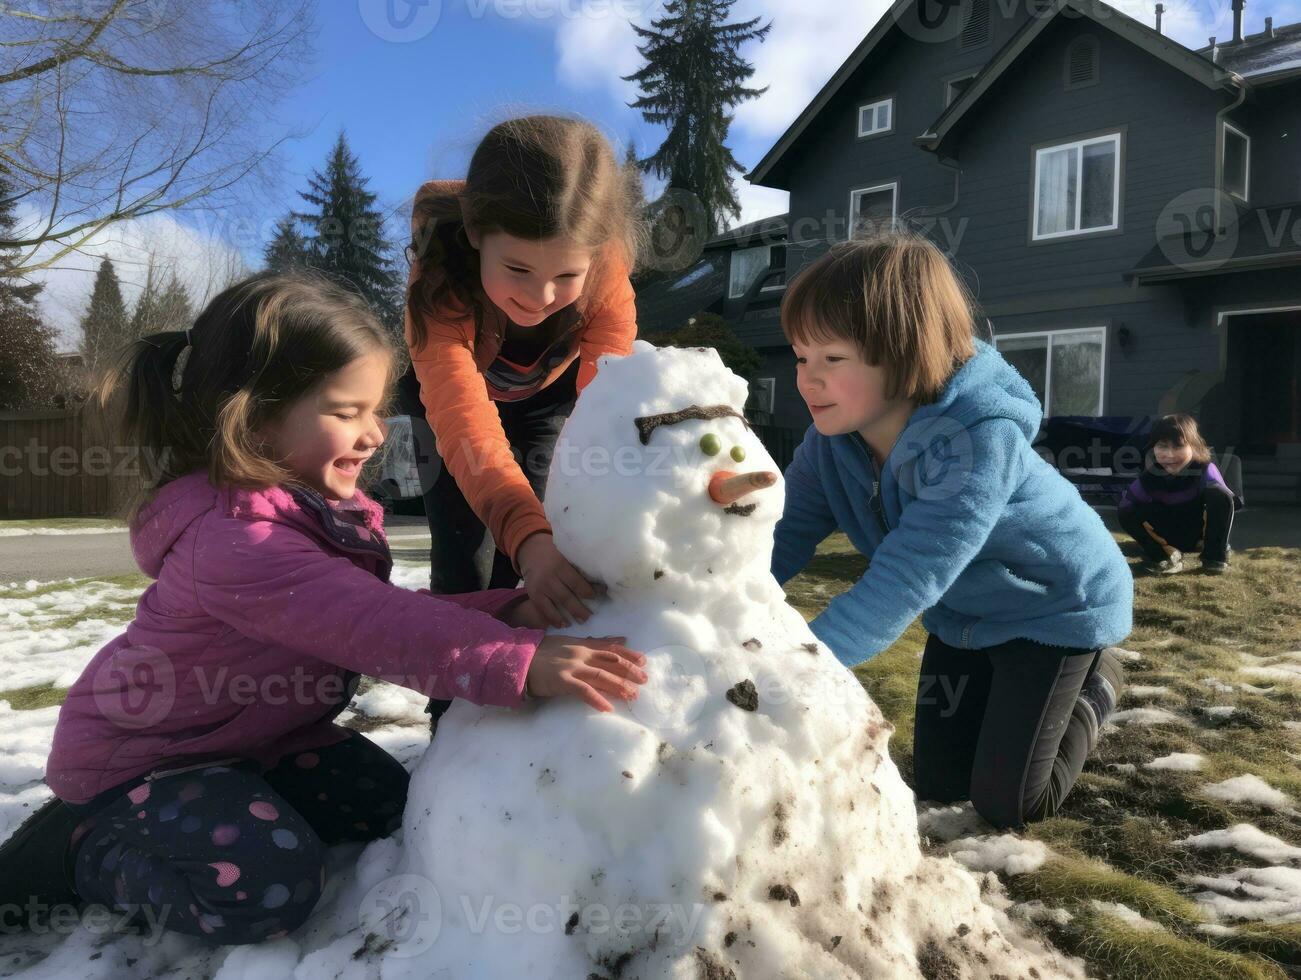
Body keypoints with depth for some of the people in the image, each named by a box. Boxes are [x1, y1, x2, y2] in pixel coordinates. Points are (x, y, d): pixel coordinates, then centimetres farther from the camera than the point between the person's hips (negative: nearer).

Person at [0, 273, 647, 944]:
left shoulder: (321, 509, -5)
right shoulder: (234, 540, -37)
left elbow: (384, 614, -8)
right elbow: (373, 628, -48)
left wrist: (511, 611, -19)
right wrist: (519, 662, -55)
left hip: (254, 732, 9)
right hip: (139, 754, -9)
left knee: (388, 807, 5)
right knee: (269, 885, -26)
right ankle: (84, 846, 1)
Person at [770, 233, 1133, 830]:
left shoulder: (977, 441, -40)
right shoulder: (832, 441, -18)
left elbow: (902, 582, -48)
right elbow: (781, 541, -22)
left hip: (1058, 607, -6)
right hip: (963, 614, 6)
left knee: (1008, 803, -1)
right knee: (938, 786, 11)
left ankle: (1094, 684, 23)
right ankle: (1006, 689, 35)